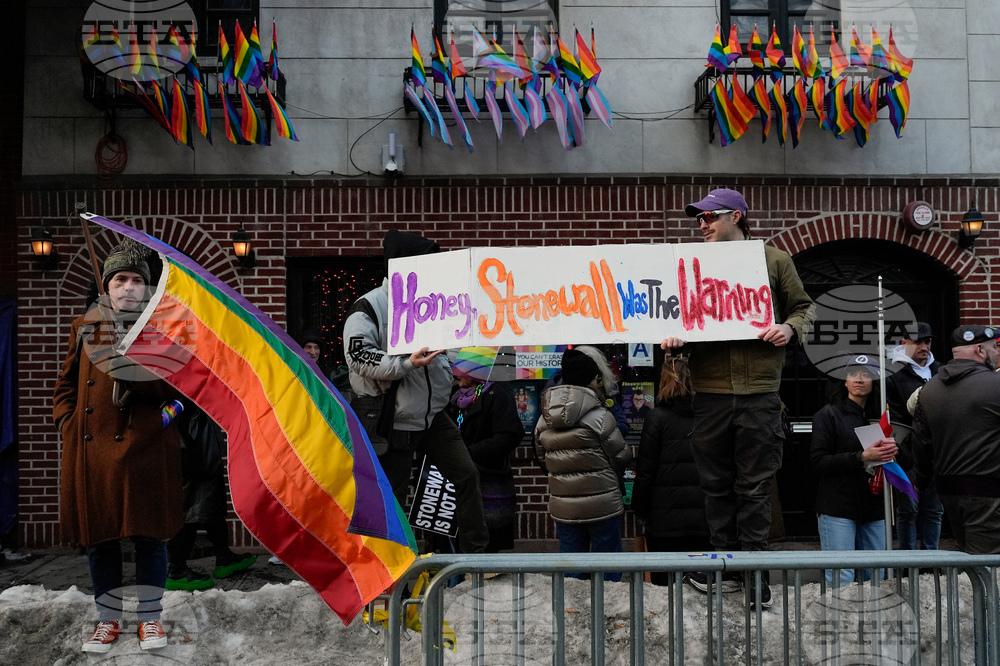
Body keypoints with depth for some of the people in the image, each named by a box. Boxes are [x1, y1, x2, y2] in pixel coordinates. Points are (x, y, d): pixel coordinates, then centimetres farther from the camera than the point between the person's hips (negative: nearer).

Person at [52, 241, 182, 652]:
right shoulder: (84, 328, 13)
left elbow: (175, 387, -6)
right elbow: (66, 383, 19)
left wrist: (133, 372, -20)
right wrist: (67, 423, 4)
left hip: (147, 448, -2)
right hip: (91, 448, 3)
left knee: (150, 534, 3)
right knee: (98, 536, 9)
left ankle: (150, 618, 19)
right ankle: (108, 620, 25)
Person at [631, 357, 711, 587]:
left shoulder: (657, 418, -6)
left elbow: (645, 471, -6)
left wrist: (640, 510, 4)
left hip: (667, 519, -3)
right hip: (705, 517, 4)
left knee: (666, 588, 3)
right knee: (706, 580, 11)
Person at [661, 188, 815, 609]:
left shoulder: (774, 260, 9)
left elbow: (804, 307, 14)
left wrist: (791, 327, -7)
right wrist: (671, 335, -7)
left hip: (759, 389, -2)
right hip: (710, 389, 2)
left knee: (755, 487, 2)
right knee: (717, 486, 7)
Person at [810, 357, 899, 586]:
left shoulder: (879, 416, 15)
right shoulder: (828, 415, 0)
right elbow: (818, 461, -10)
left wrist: (891, 450, -2)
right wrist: (862, 458, -19)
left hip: (873, 508, 5)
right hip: (837, 509, -5)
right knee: (841, 580, -8)